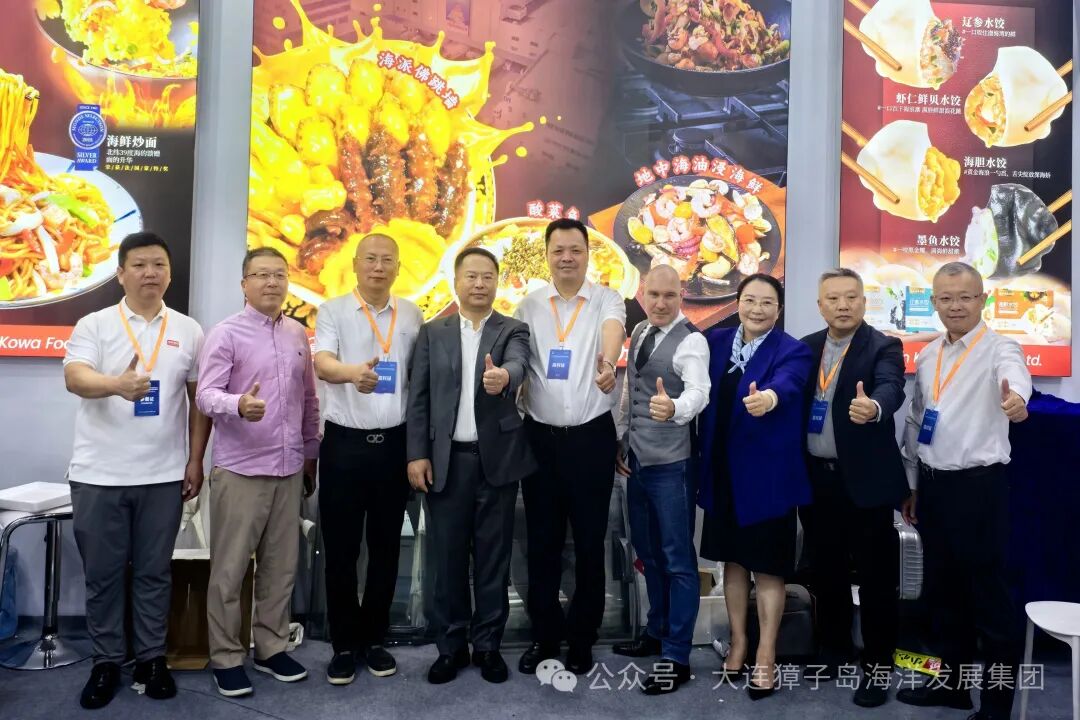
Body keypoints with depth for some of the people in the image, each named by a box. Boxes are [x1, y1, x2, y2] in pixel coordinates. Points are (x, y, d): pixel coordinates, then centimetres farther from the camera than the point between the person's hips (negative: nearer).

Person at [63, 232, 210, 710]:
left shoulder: (188, 331, 5)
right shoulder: (94, 325, 0)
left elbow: (199, 399, 6)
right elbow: (75, 378, -17)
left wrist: (195, 461, 2)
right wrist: (117, 384, -39)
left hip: (163, 474, 1)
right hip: (99, 473, -1)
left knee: (154, 571, 10)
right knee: (102, 573, 10)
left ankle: (152, 658, 24)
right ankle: (106, 661, 25)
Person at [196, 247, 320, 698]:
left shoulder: (299, 335, 9)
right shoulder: (225, 334, -6)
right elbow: (206, 395, -14)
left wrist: (311, 454, 16)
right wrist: (239, 405, -35)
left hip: (289, 469, 5)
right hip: (239, 470, -5)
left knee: (282, 565, 12)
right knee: (230, 569, 5)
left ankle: (271, 648, 27)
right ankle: (226, 658, 19)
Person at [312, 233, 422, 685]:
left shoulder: (411, 315, 7)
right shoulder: (333, 311, -2)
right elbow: (322, 364, -19)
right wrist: (351, 371, -42)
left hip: (394, 443, 2)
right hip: (344, 442, -2)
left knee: (385, 546, 10)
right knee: (341, 549, 6)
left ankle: (374, 638, 26)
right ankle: (344, 643, 20)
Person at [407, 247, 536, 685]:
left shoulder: (513, 330, 4)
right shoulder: (433, 333, 8)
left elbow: (518, 364, -19)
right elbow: (419, 398, 5)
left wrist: (503, 376, -42)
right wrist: (417, 454, -3)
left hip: (498, 458, -1)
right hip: (446, 459, 1)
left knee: (493, 556, 7)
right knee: (448, 557, 8)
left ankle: (487, 645, 22)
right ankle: (450, 646, 22)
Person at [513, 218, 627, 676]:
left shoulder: (606, 300, -1)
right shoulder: (529, 306, 6)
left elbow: (614, 330, -23)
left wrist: (608, 363, -45)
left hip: (591, 437, -2)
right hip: (540, 436, 2)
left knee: (590, 542, 8)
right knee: (542, 542, 10)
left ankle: (582, 639, 25)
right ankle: (544, 635, 26)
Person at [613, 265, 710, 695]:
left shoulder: (691, 341, -14)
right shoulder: (639, 332, 9)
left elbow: (699, 392, -31)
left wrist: (673, 408, -52)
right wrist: (620, 441, 16)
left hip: (671, 464, -8)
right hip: (636, 459, 8)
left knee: (678, 559, 2)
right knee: (647, 552, 19)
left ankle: (677, 658, 12)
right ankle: (657, 633, 37)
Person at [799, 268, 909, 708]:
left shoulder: (883, 347, -8)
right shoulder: (806, 347, 7)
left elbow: (892, 389, -28)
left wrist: (872, 406, -50)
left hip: (864, 479, -4)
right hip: (815, 478, 5)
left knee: (874, 576, 5)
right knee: (825, 571, 16)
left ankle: (877, 666, 20)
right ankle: (834, 650, 33)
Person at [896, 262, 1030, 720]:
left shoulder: (999, 348, -9)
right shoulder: (927, 356, 10)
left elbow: (1014, 373, -35)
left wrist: (1015, 397, -58)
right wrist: (910, 483, 17)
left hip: (979, 484, -7)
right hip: (933, 484, 7)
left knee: (988, 591, 4)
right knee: (940, 588, 17)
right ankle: (953, 680, 34)